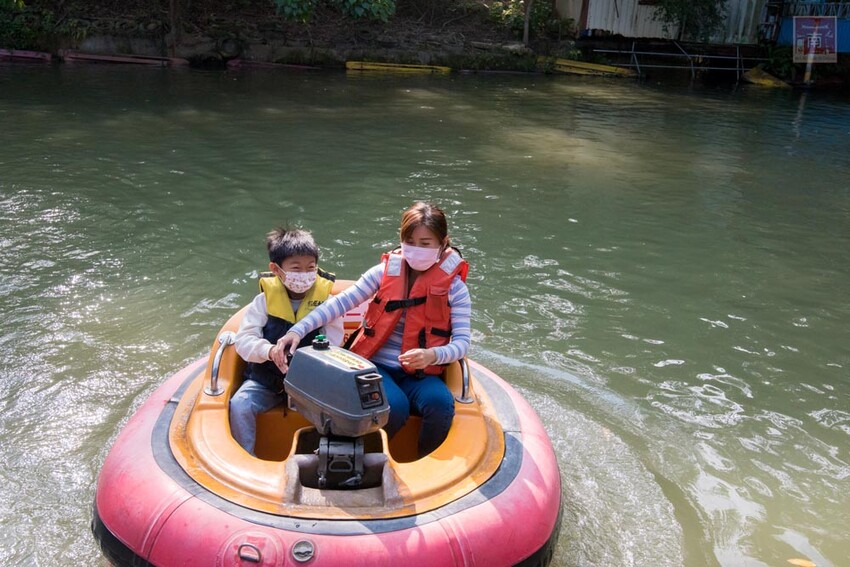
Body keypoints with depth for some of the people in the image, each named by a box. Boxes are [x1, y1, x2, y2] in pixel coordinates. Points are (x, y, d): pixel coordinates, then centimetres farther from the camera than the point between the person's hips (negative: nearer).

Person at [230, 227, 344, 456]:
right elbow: (243, 340, -10)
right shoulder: (265, 300, -4)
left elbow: (332, 348, -11)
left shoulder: (327, 301, -6)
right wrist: (269, 351, -31)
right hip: (266, 379, 1)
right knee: (239, 405, -21)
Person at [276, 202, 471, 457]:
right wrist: (298, 330, -16)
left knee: (440, 404, -31)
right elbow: (341, 302, -4)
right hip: (377, 366, 0)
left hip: (420, 374, 1)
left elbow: (462, 342, -8)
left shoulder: (454, 286, -2)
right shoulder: (386, 271, 1)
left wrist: (433, 355, -30)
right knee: (395, 407, -31)